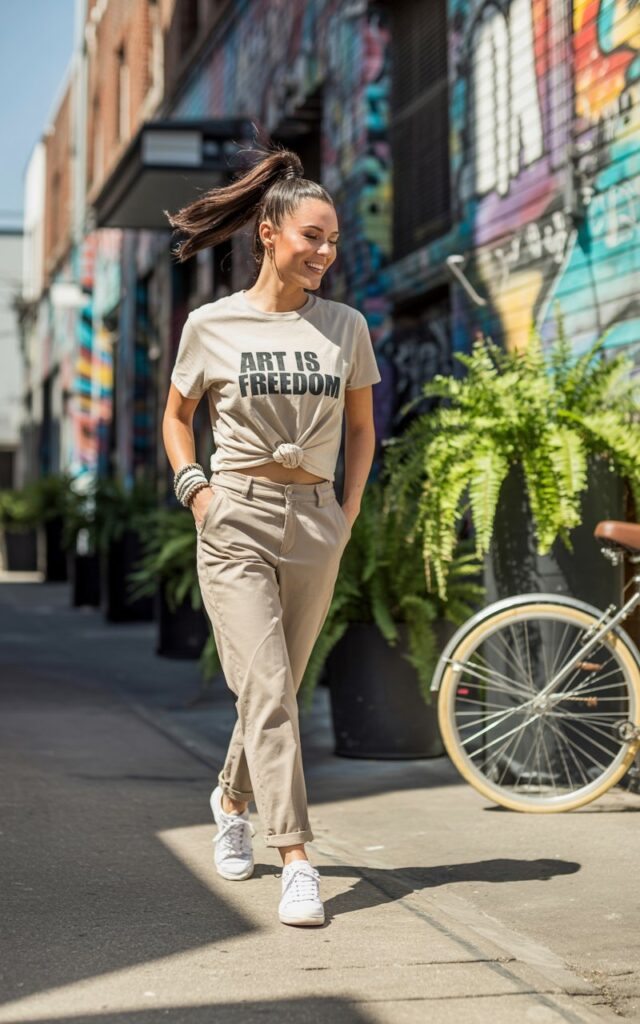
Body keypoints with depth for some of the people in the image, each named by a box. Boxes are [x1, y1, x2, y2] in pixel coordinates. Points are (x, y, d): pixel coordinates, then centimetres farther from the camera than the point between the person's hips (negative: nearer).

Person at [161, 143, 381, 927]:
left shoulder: (346, 326, 6)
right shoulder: (211, 325, 1)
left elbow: (361, 426, 17)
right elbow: (176, 416, 14)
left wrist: (348, 510, 7)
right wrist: (194, 489, 0)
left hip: (315, 524, 3)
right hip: (238, 521, -3)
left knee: (278, 686, 12)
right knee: (268, 690, -12)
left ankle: (231, 797, 40)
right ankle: (296, 861, -11)